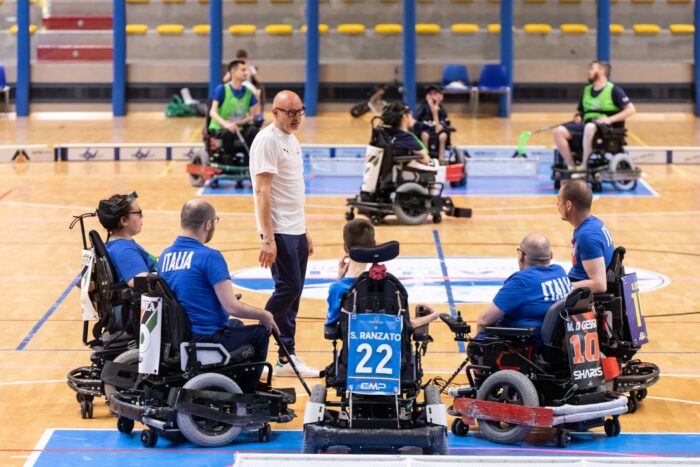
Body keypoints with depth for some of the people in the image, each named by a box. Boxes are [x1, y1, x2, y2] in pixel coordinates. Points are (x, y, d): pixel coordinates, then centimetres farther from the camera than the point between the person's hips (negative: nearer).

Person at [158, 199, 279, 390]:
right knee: (260, 332, 14)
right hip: (206, 339, -8)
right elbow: (232, 307, -20)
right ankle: (247, 393, 23)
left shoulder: (166, 255, 4)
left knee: (236, 325, 32)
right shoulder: (210, 257, -19)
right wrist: (264, 315, -2)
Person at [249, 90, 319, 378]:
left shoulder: (292, 141, 16)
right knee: (288, 288, -12)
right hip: (279, 232, -9)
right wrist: (268, 239, -23)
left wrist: (305, 232, 20)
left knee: (293, 292, 9)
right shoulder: (267, 140, -13)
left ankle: (287, 358, 13)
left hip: (296, 231, 9)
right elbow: (263, 190, -18)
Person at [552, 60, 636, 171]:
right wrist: (577, 116, 5)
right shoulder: (586, 90, 19)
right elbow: (580, 111, 30)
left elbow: (631, 110, -6)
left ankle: (584, 166, -35)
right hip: (585, 124, 6)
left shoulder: (613, 90, 1)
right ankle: (570, 167, -22)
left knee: (590, 127, -42)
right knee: (558, 131, -18)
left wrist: (610, 119, -15)